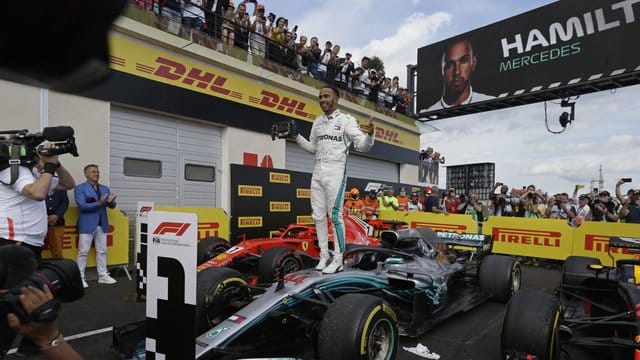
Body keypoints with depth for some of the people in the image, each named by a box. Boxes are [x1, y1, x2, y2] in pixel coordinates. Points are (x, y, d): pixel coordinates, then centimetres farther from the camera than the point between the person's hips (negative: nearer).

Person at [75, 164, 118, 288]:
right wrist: (98, 203, -25)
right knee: (83, 252, 0)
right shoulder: (80, 188, -3)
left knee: (102, 251, 9)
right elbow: (81, 206, -13)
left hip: (102, 225, 5)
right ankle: (80, 277, 8)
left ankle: (103, 276, 17)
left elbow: (112, 206, 9)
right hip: (87, 225, -5)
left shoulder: (105, 188, 13)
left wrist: (110, 201, -14)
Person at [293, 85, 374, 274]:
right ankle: (324, 255, 20)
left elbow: (363, 146, -12)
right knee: (318, 215, 8)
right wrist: (297, 136, 9)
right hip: (317, 173, 7)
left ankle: (338, 260, 2)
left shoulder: (346, 120, -4)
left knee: (335, 216, -7)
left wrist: (369, 134, -33)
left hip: (336, 173, -7)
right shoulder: (318, 122, 14)